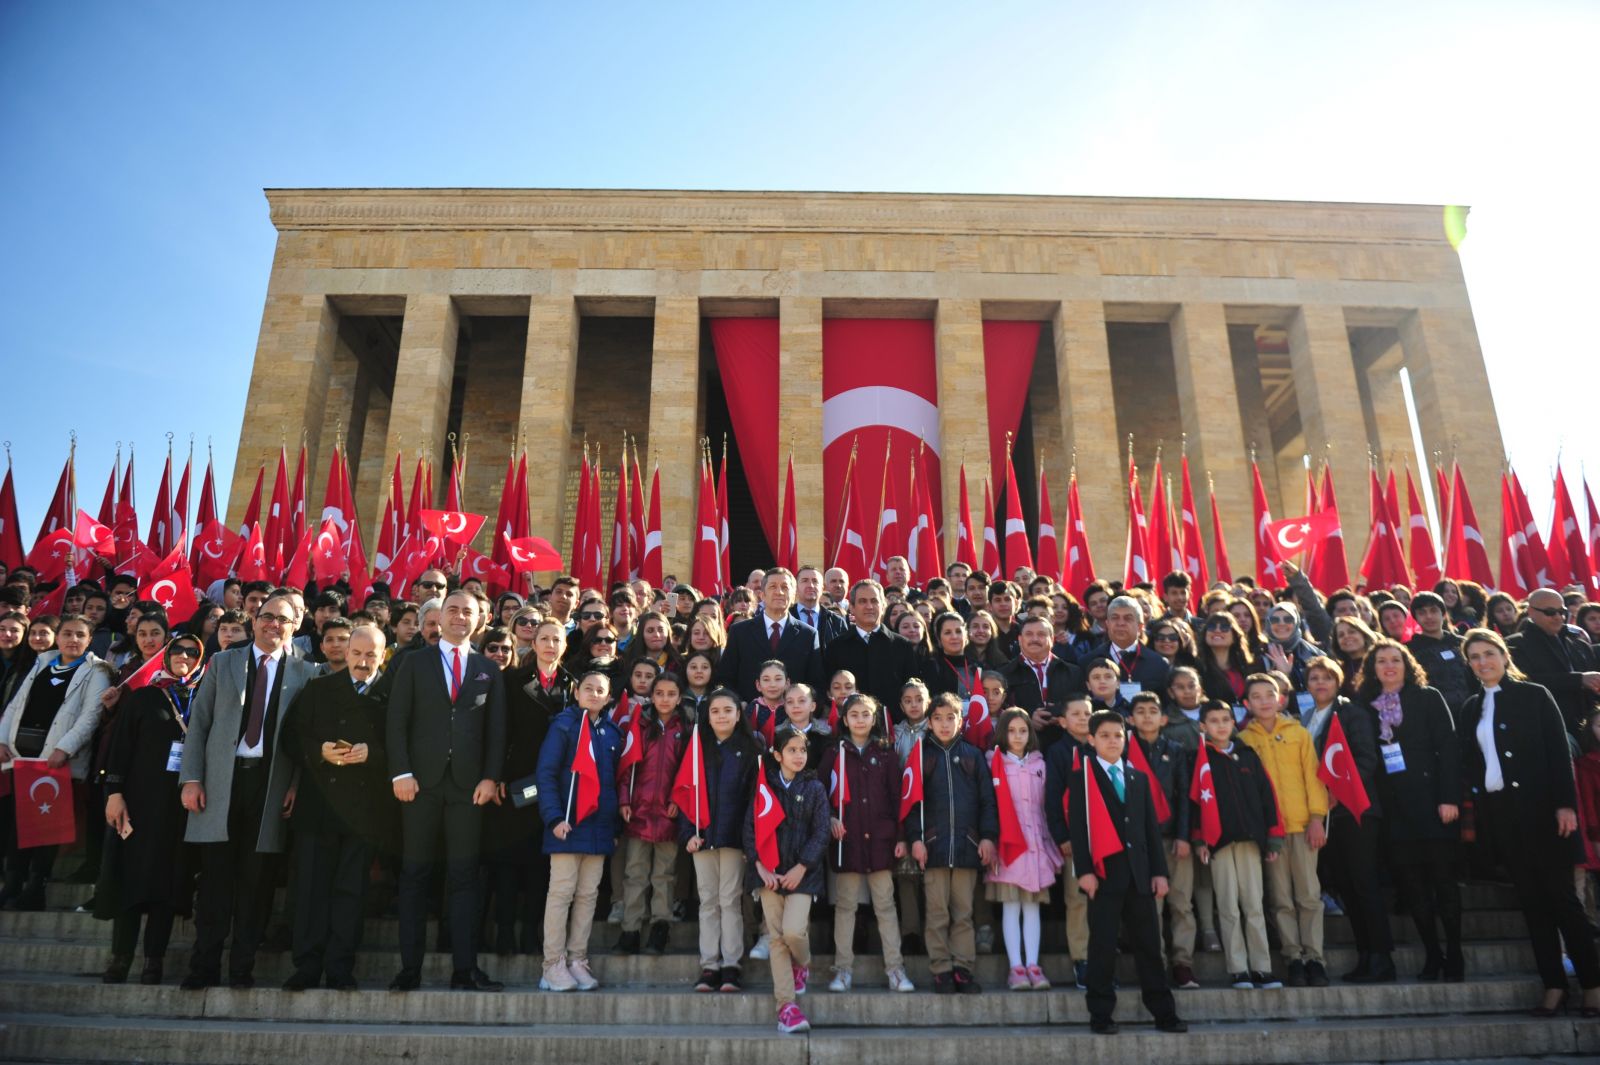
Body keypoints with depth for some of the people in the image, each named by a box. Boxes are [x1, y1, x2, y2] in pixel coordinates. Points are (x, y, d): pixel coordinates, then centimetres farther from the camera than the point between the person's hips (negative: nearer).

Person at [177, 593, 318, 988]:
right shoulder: (222, 663, 10)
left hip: (270, 782, -1)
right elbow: (198, 722, 7)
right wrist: (192, 778, -1)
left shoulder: (304, 672, 6)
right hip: (221, 778, 1)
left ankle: (242, 967, 13)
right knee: (215, 877, 2)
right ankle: (204, 966, 11)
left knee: (253, 879, 4)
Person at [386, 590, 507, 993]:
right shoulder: (414, 663, 8)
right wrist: (401, 772, -8)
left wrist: (490, 777, -3)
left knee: (464, 876, 2)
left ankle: (465, 969, 4)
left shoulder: (490, 670, 12)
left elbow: (496, 729, 8)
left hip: (468, 783, 1)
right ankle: (410, 968, 11)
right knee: (414, 875, 4)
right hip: (422, 779, -1)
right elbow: (396, 721, 2)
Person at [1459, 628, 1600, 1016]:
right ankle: (1554, 986, 12)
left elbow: (1559, 751, -6)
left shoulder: (1534, 695, 0)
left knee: (1561, 895, -1)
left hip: (1539, 808, -4)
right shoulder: (1471, 708, 11)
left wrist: (1565, 804, -13)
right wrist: (1473, 815, 2)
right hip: (1498, 813, 4)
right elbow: (1470, 764, 9)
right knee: (1531, 900, 7)